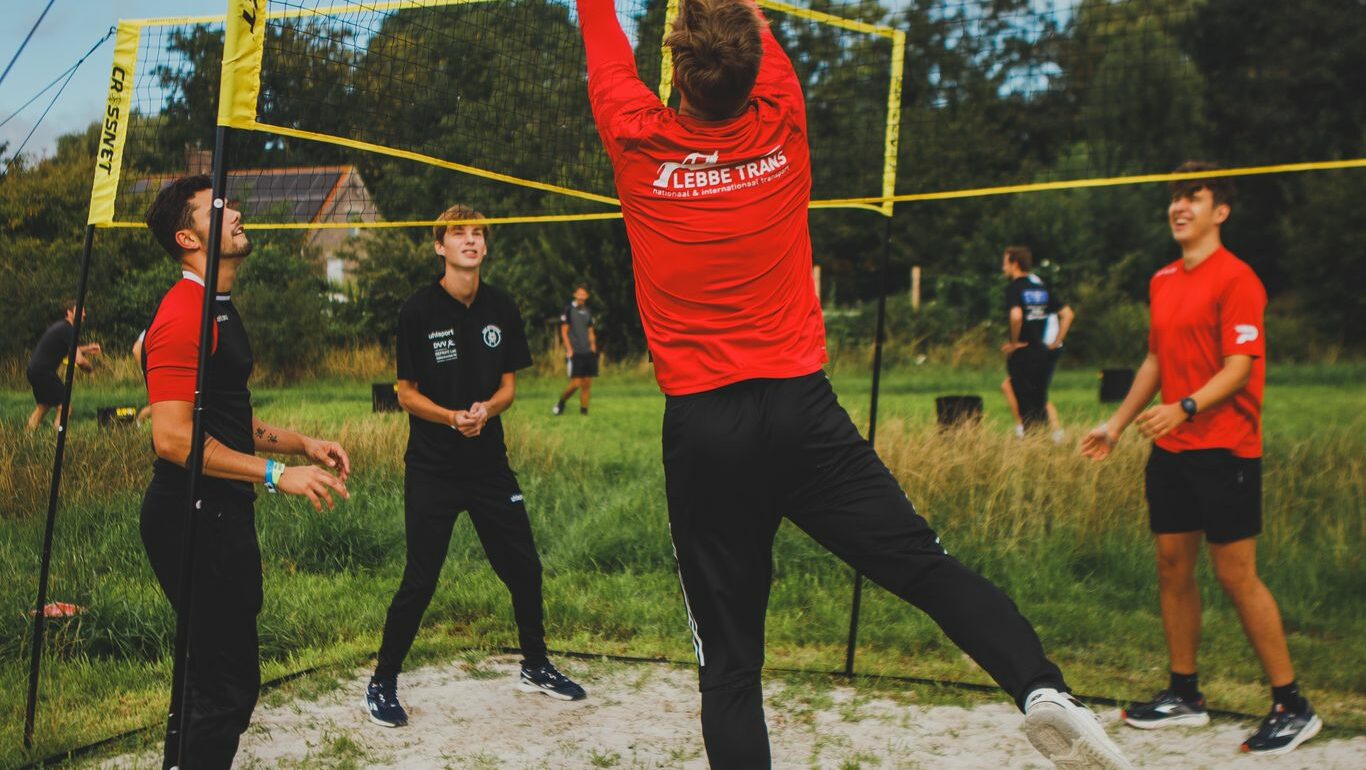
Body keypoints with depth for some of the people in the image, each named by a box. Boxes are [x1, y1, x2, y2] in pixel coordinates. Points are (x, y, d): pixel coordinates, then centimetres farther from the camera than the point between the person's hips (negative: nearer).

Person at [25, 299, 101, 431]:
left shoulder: (60, 326, 15)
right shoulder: (67, 330, -16)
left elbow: (69, 350, 30)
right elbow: (79, 360, -21)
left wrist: (87, 348, 17)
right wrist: (90, 367, -1)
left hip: (33, 369, 11)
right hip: (44, 371, -11)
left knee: (43, 406, 25)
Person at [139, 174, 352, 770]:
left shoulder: (219, 310, 16)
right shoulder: (183, 317, -17)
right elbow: (173, 437, -24)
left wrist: (301, 444, 14)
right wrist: (277, 473, -22)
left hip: (221, 516, 11)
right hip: (193, 518, -11)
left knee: (212, 674, 19)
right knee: (229, 684, -7)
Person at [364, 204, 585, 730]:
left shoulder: (502, 309, 4)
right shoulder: (419, 310, -7)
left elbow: (508, 386, 9)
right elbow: (407, 394, -4)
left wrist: (486, 410, -13)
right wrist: (451, 416, -21)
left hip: (489, 461, 4)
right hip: (432, 467, -4)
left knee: (524, 568, 10)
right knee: (419, 581, -4)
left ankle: (535, 668, 31)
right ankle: (382, 684, 14)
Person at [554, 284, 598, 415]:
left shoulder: (588, 312, 14)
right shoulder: (569, 310, -2)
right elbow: (564, 332, -4)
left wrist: (593, 345, 5)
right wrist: (569, 349, -11)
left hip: (588, 353, 6)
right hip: (574, 353, -5)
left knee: (587, 384, 3)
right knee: (575, 383, -11)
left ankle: (584, 410, 9)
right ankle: (561, 402, 13)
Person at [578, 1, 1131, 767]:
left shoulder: (639, 143, -3)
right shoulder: (781, 127, 1)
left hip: (701, 428, -1)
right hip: (803, 409, 1)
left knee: (729, 664, 3)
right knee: (925, 562, 2)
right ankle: (1043, 687, -19)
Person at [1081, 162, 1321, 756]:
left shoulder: (1236, 279, -10)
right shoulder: (1162, 281, 14)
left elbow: (1239, 367, -17)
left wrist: (1185, 408, -30)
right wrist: (1117, 424, 19)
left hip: (1224, 450, -8)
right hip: (1170, 449, 8)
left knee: (1236, 576, -5)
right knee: (1172, 567, 10)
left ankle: (1292, 706, 8)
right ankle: (1184, 694, 22)